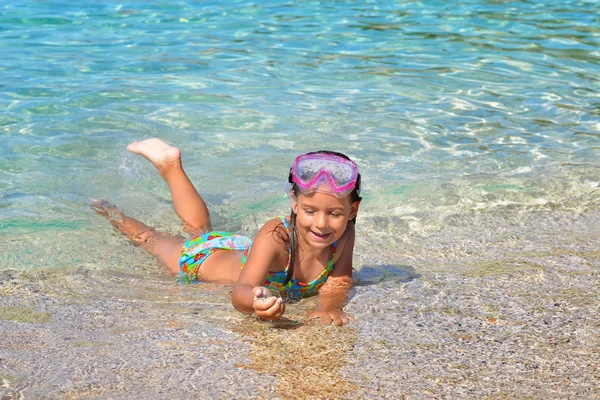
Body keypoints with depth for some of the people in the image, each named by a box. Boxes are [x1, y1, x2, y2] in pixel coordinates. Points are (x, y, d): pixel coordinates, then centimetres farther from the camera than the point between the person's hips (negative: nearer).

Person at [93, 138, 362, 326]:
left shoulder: (343, 233, -31)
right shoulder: (275, 235, -46)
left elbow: (339, 281, -23)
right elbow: (239, 293, -52)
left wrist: (330, 306, -46)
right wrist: (258, 302, -76)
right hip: (204, 258, -5)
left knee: (198, 229, 34)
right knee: (151, 239, 25)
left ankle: (170, 164, 53)